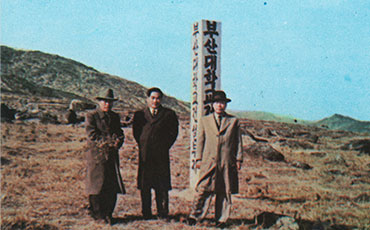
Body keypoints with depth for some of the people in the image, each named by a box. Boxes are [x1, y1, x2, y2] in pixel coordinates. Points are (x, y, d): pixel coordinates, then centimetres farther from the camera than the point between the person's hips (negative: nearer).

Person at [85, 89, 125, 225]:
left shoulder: (115, 117, 17)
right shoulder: (91, 116, -1)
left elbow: (120, 134, 13)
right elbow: (92, 135, -11)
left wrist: (117, 143, -11)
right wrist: (109, 142, -19)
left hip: (112, 156, 5)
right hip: (97, 156, -5)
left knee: (112, 187, 4)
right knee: (97, 186, -3)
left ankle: (108, 214, 16)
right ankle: (97, 214, 12)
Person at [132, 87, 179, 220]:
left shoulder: (169, 114, 7)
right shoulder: (139, 115, 12)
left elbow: (173, 132, 5)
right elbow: (136, 132, 13)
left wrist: (165, 146, -1)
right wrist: (142, 145, 3)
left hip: (161, 155, -1)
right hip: (145, 155, 2)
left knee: (162, 186, 0)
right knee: (144, 186, 4)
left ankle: (163, 213, 8)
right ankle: (146, 213, 14)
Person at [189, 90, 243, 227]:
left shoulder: (234, 121, 12)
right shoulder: (204, 120, 14)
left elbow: (238, 141, 11)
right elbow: (200, 140, 11)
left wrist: (239, 159, 5)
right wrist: (199, 158, 4)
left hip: (227, 162, 1)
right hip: (209, 161, 0)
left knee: (225, 192, 4)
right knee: (203, 189, -7)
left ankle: (221, 219, 14)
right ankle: (195, 216, -4)